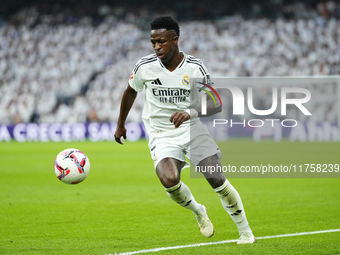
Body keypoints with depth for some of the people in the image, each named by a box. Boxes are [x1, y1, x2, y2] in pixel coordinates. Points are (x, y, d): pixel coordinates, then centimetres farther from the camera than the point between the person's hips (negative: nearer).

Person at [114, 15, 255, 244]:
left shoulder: (195, 68, -10)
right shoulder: (145, 67, -7)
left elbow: (216, 104, -13)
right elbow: (130, 92, 14)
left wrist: (191, 113, -32)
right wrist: (120, 125, 24)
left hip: (192, 129, 0)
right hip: (162, 136, 0)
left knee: (217, 179, -13)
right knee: (169, 180, -27)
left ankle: (245, 231, 7)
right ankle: (198, 212, 6)